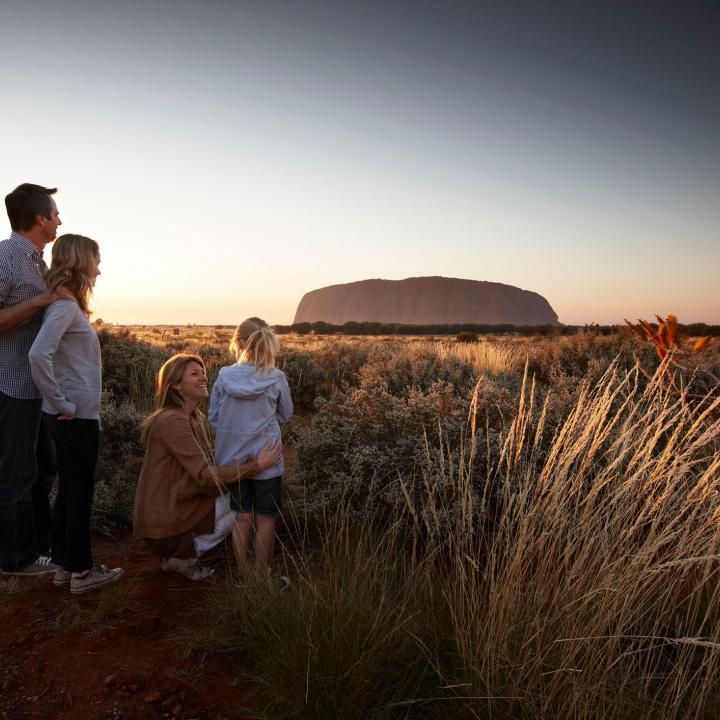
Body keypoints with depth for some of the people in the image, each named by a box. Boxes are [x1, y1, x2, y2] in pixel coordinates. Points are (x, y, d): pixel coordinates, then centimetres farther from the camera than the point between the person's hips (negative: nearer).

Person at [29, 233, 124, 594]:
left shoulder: (69, 305, 13)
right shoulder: (66, 306, -16)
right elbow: (38, 355, -28)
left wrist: (64, 404, 13)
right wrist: (62, 403, -20)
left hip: (75, 416, 9)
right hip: (76, 417, -9)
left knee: (69, 491, 16)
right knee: (80, 493, 2)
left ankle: (64, 565, 28)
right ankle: (81, 571, 15)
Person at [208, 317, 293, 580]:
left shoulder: (223, 377, -7)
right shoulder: (277, 379, -11)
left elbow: (213, 418, 2)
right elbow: (285, 415, 3)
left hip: (231, 459, 3)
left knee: (242, 517, 14)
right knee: (266, 518, 10)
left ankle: (243, 575, 25)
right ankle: (262, 575, 20)